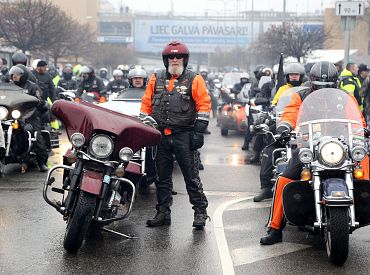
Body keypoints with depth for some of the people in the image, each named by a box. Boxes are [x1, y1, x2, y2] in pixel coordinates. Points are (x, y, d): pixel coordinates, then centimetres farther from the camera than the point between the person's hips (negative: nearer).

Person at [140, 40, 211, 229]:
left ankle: (200, 212, 4)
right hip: (161, 135, 4)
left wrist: (199, 131, -10)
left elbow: (204, 104, -3)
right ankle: (163, 213, 19)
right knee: (162, 176, 10)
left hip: (184, 135, -4)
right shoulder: (156, 79, 12)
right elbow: (146, 104, 15)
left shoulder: (194, 80, 1)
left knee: (191, 176, -3)